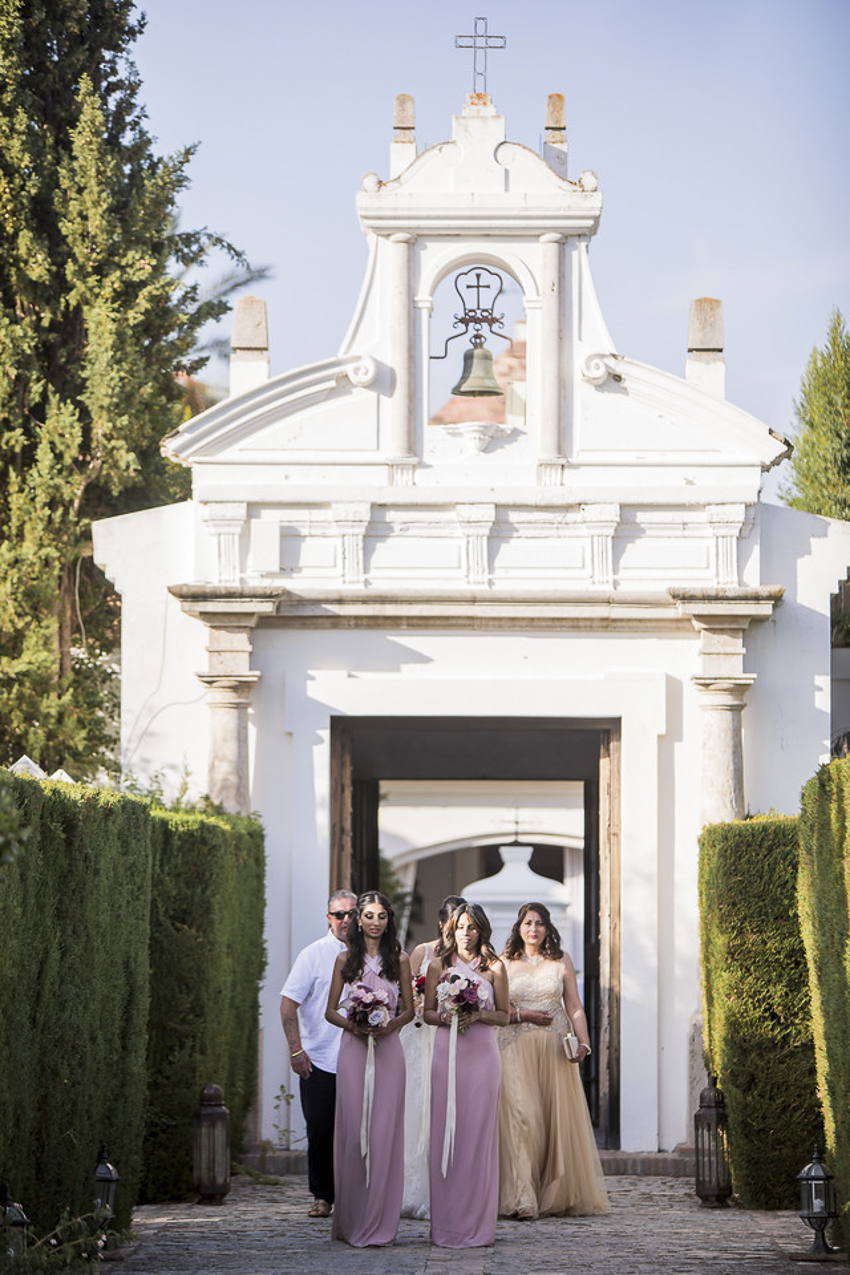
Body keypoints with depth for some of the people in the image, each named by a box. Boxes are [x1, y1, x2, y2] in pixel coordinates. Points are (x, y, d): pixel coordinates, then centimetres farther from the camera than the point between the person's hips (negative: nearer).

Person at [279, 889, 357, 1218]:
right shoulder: (314, 954, -2)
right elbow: (288, 1004, -5)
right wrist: (296, 1050, -11)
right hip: (319, 1062, -2)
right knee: (320, 1133, 0)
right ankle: (322, 1197, 12)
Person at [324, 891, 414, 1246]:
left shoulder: (399, 960, 8)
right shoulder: (345, 960, 8)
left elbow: (409, 1009, 10)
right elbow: (330, 1011, 9)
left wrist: (390, 1025, -10)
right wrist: (351, 1025, -11)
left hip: (387, 1049, 0)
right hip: (353, 1049, 0)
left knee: (383, 1130, -5)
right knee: (352, 1129, -3)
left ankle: (379, 1222, -1)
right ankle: (349, 1219, 5)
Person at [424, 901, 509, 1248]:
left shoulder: (494, 967, 5)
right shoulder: (438, 966, 10)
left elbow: (504, 1015, 7)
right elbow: (427, 1012, 12)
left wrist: (477, 1015, -10)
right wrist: (446, 1018, -8)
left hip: (482, 1054, -1)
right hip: (447, 1052, 1)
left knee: (478, 1132, -4)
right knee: (445, 1132, -2)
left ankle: (476, 1223, 1)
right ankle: (446, 1224, 2)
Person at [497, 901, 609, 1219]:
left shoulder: (561, 961, 11)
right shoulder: (504, 964, 8)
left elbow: (574, 1007, 7)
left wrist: (583, 1042, -7)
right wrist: (524, 1015, -11)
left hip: (555, 1049, 2)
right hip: (517, 1048, -2)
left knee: (559, 1117, -2)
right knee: (521, 1118, -12)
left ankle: (558, 1196, 5)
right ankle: (521, 1200, -15)